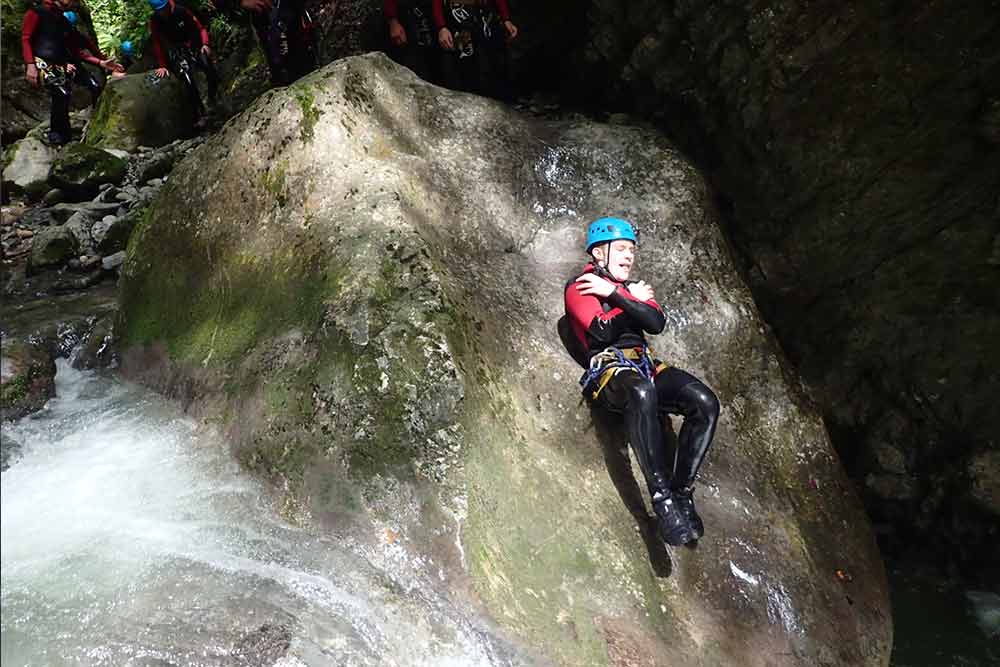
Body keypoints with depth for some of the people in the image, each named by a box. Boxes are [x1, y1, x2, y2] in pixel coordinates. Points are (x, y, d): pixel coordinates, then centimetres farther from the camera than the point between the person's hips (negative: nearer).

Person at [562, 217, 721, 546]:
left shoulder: (633, 287, 28)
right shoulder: (579, 286, 11)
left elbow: (657, 323, 6)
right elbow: (602, 332, -7)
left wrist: (614, 293, -1)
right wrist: (632, 300, 6)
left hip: (645, 365, 6)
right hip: (608, 367, -6)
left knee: (705, 402, -22)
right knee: (642, 393, -42)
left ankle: (682, 492, -16)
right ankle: (662, 498, -39)